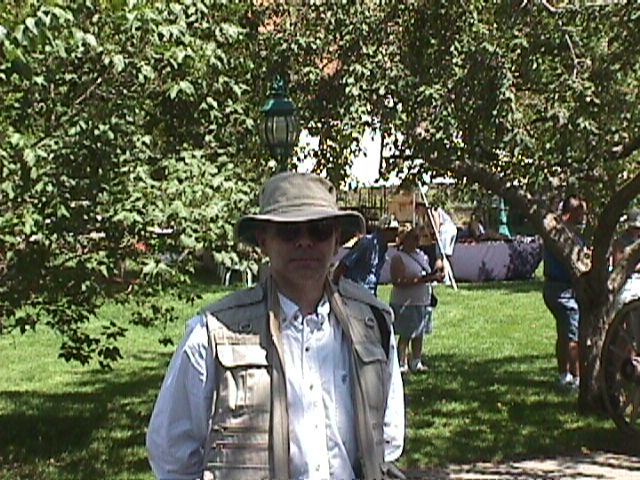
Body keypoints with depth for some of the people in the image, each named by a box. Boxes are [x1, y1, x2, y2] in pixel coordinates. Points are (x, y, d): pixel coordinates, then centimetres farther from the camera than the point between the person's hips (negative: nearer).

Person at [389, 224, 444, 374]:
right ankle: (401, 364, 2)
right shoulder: (398, 258, -12)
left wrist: (434, 277, 1)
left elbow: (427, 274, 24)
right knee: (405, 335, -4)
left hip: (423, 302, 8)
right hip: (405, 303, -8)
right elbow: (398, 282, -22)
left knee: (419, 334, 12)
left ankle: (416, 363, 21)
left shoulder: (421, 255, 13)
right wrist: (420, 280, -25)